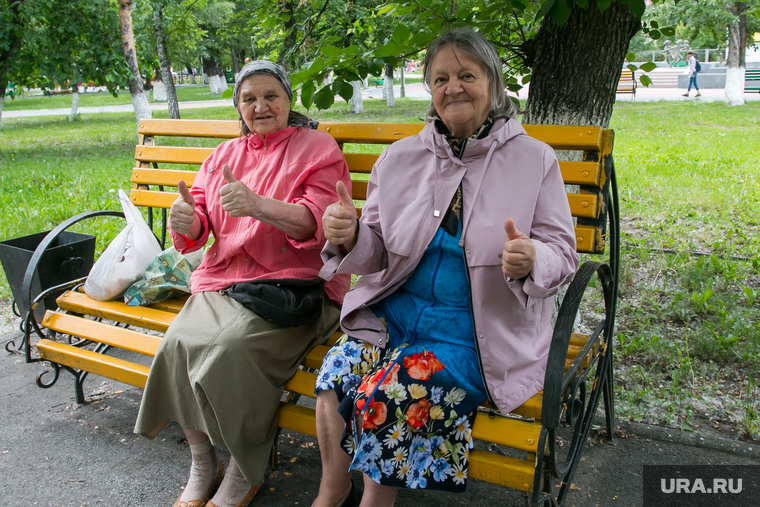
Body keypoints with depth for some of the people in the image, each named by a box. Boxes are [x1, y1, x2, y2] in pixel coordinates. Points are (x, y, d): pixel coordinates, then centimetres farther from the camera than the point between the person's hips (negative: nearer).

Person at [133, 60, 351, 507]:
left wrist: (257, 206, -27)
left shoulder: (318, 147, 4)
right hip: (223, 282, 5)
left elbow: (318, 222, -11)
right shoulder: (225, 155, 20)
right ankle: (202, 466, -2)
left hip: (293, 286, -5)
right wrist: (189, 222, -11)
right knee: (178, 343, -22)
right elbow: (202, 228, 15)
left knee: (233, 347, -29)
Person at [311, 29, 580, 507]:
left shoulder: (534, 160, -1)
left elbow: (563, 255, 0)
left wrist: (531, 262, -24)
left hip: (482, 328, -3)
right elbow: (379, 253, 8)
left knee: (390, 392, -25)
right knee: (337, 374, -22)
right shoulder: (400, 158, 7)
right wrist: (349, 237, -15)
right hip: (395, 309, 4)